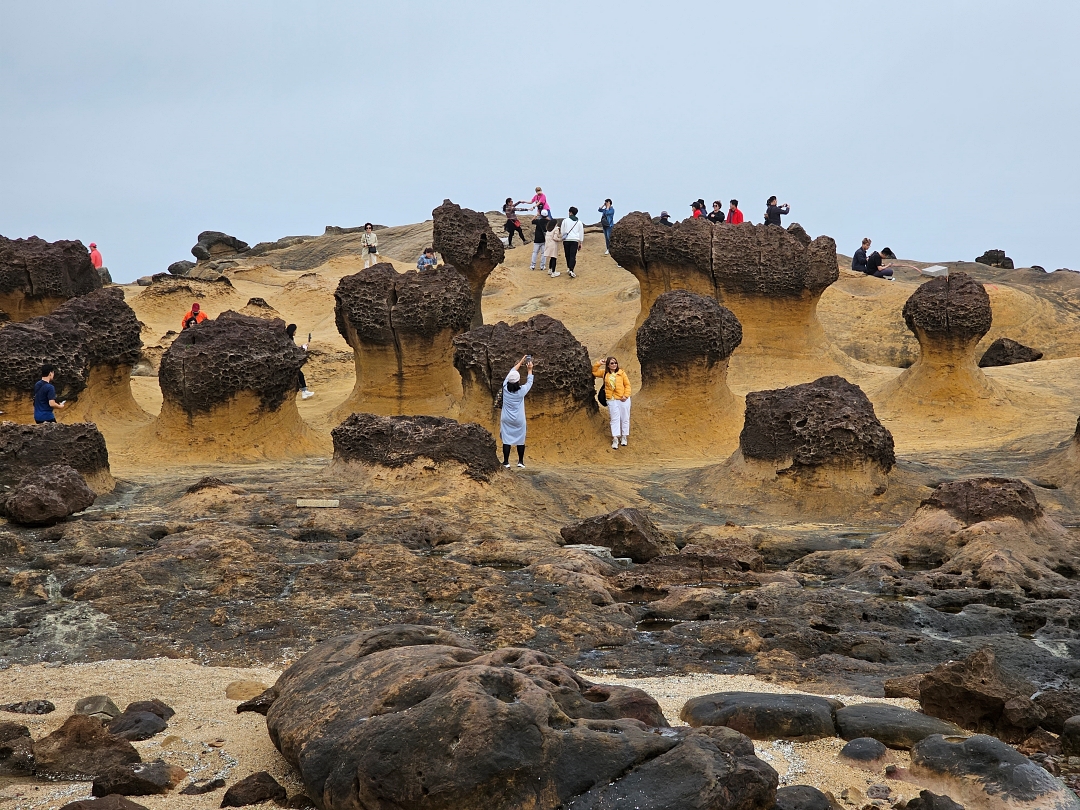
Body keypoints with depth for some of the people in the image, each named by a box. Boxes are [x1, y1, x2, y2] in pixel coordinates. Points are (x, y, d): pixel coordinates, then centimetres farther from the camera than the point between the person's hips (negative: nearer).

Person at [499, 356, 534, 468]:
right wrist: (530, 369, 18)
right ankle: (521, 461, 18)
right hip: (519, 420, -1)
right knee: (520, 440, 12)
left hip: (506, 420, 1)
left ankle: (506, 462, 2)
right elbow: (529, 383, 7)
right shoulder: (521, 391, -14)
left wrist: (521, 361, 15)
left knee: (506, 440, 2)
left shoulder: (505, 388, -9)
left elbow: (511, 372, 6)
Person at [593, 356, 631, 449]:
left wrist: (626, 395, -11)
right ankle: (615, 439, -2)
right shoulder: (604, 373, 5)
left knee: (625, 418, 7)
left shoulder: (621, 373, -2)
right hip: (612, 400, 1)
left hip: (623, 399, -1)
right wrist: (599, 363, 1)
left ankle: (624, 436, 20)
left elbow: (627, 385, 0)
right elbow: (594, 372, 14)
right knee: (615, 419, -2)